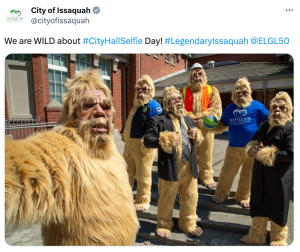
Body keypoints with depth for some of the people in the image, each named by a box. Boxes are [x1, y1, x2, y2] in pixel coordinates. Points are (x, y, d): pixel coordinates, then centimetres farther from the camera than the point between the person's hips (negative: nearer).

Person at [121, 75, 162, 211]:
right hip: (129, 145, 8)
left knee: (143, 175, 5)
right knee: (128, 173, 22)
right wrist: (124, 134, 18)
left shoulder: (154, 106, -12)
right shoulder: (136, 104, 16)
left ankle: (143, 201, 23)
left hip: (143, 146, -8)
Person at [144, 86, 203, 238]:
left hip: (190, 168, 6)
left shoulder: (187, 119, 16)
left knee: (190, 198, 18)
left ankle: (188, 225, 41)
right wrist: (166, 139, -26)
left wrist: (196, 136, 0)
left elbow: (195, 140, 24)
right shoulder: (158, 120, -8)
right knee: (167, 199, 11)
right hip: (170, 168, -6)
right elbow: (147, 140, -14)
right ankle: (164, 225, 36)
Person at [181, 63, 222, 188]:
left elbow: (216, 110, -3)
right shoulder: (184, 91, 9)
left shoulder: (212, 90, 7)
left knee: (206, 154, 8)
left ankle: (206, 176, 27)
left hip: (206, 127, 0)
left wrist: (202, 119, -16)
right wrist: (190, 119, -15)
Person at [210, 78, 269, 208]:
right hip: (233, 148, 1)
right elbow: (221, 125, 17)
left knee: (248, 175, 11)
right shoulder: (229, 108, 10)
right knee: (227, 173, 6)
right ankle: (220, 195, 26)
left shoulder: (257, 106, 2)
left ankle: (243, 197, 32)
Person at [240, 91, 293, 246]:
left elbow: (290, 154, -21)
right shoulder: (265, 126, 11)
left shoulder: (290, 128, -12)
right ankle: (256, 236, 34)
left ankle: (278, 240, 35)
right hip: (260, 174, 6)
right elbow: (254, 141, 21)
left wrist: (263, 154, -20)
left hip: (279, 176, -6)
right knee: (259, 204, 16)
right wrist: (251, 149, -3)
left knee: (277, 209, 11)